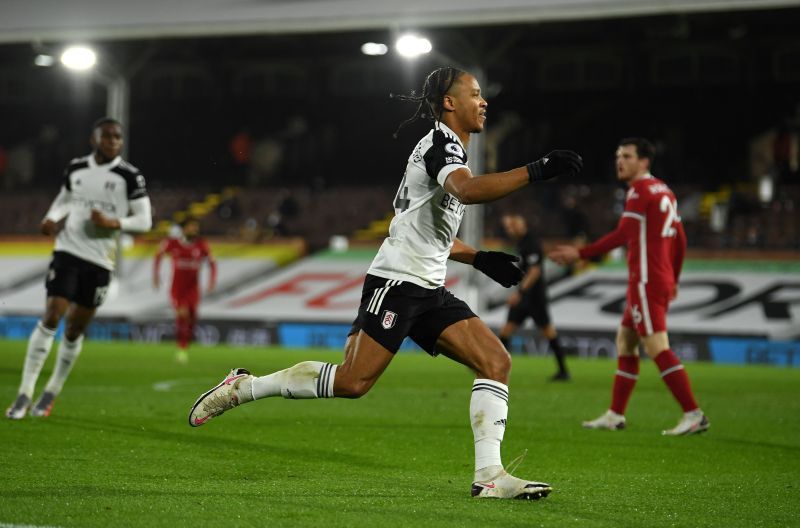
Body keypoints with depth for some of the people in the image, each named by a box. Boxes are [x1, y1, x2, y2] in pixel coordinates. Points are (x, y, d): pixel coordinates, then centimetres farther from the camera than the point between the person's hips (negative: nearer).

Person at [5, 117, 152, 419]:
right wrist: (52, 218, 2)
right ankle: (24, 394, -9)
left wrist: (113, 222, -19)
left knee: (75, 329, 5)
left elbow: (144, 221, -3)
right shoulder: (75, 169, 6)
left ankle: (52, 392, 24)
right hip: (68, 252, 1)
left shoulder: (129, 176, -4)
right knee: (51, 318, -13)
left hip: (100, 261, -1)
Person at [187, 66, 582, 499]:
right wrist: (536, 171, -36)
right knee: (352, 381, -15)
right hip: (396, 281, -10)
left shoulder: (446, 149, 22)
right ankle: (243, 387, 1)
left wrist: (479, 258, 22)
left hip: (429, 290, 10)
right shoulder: (441, 143, -8)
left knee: (495, 360, -5)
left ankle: (489, 476, -10)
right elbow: (468, 190, -32)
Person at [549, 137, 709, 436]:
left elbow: (623, 235, -17)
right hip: (662, 280, 10)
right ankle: (615, 416, 18)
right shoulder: (664, 191, 17)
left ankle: (694, 415, -17)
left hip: (646, 282, -10)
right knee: (625, 342, 15)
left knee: (658, 349, -13)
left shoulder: (641, 190, -10)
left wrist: (580, 254, -17)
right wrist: (673, 280, 26)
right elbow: (679, 240, 19)